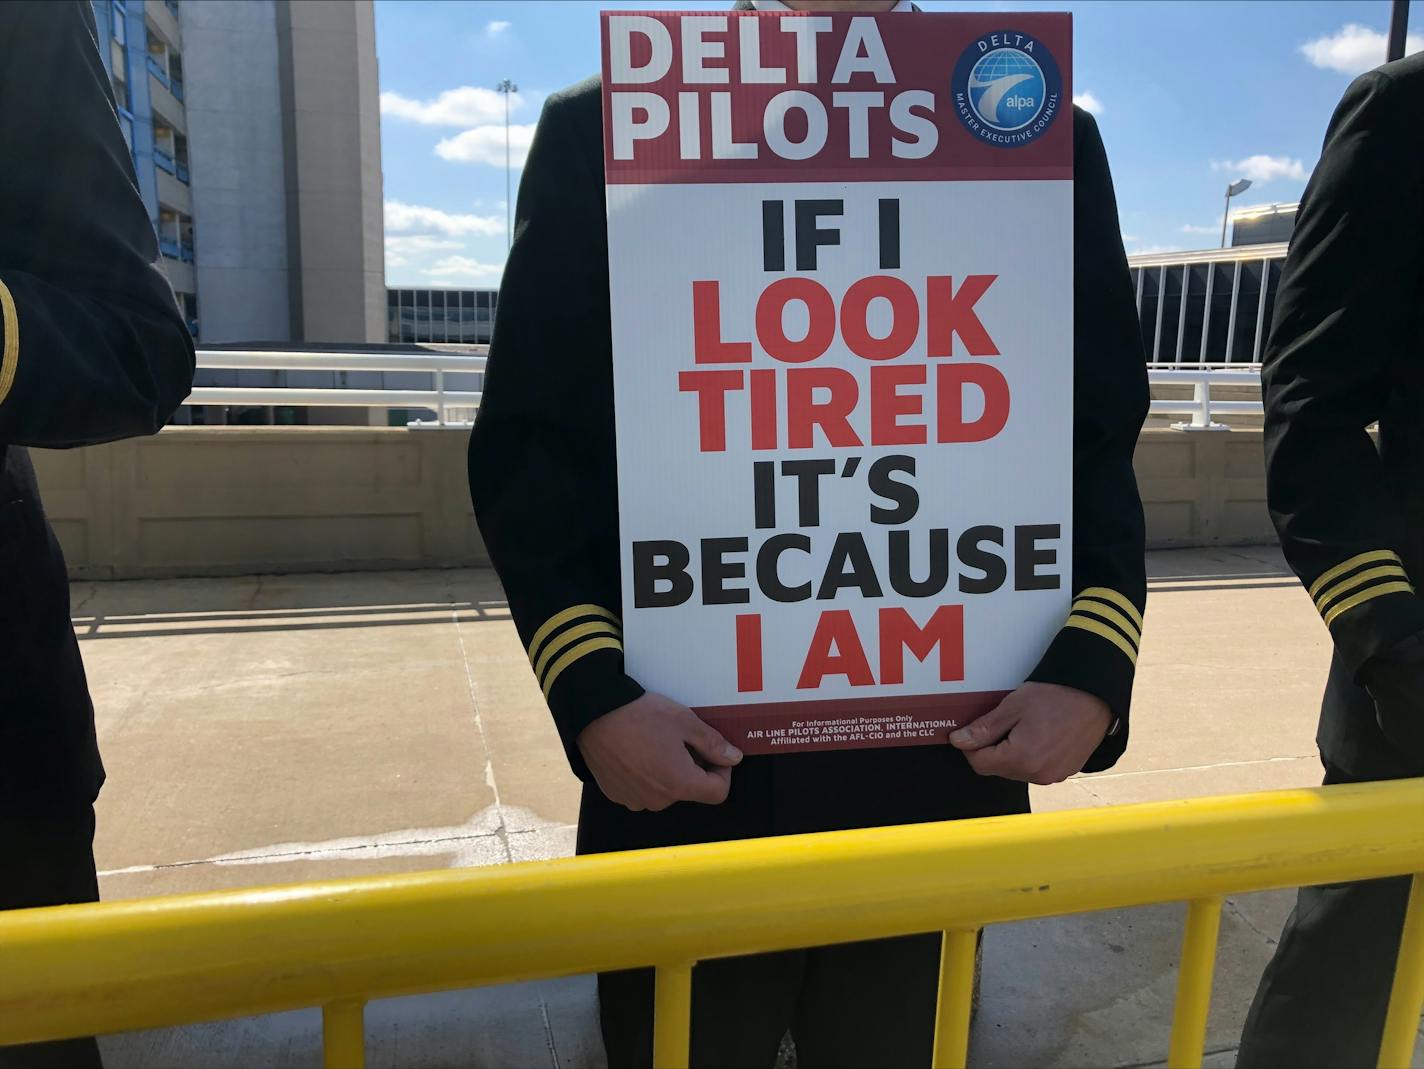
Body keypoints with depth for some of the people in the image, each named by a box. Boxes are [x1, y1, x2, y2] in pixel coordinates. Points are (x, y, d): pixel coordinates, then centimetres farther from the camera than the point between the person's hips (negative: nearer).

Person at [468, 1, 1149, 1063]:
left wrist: (1094, 670, -9)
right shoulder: (602, 132, 1)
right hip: (685, 774, -1)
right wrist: (593, 691, -14)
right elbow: (529, 445, -2)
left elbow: (1099, 445, 6)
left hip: (945, 770, 2)